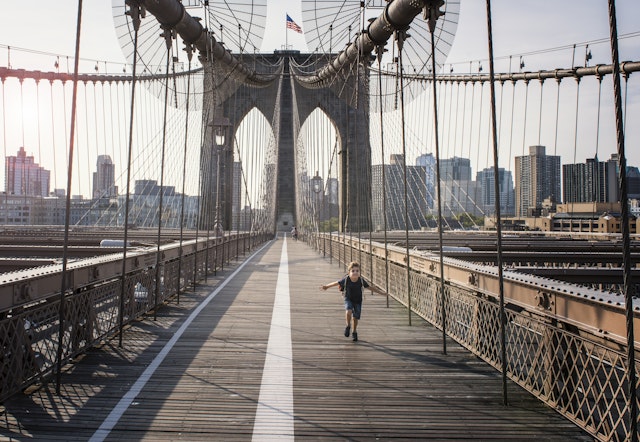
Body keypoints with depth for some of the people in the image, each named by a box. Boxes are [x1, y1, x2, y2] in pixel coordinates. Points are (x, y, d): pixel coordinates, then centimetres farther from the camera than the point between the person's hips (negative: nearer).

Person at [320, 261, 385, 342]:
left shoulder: (361, 280, -20)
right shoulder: (346, 280, -22)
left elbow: (370, 287, -9)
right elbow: (336, 283, -6)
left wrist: (382, 293, -7)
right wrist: (326, 286, 3)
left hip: (358, 301, 1)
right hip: (348, 299, -1)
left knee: (356, 318, 5)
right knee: (348, 312, -27)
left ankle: (354, 332, 31)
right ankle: (348, 326, 1)